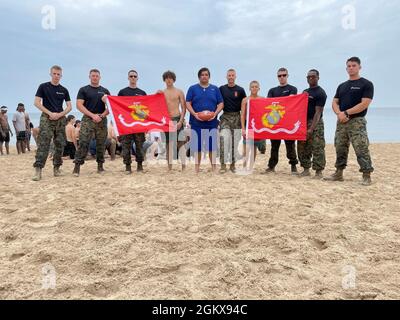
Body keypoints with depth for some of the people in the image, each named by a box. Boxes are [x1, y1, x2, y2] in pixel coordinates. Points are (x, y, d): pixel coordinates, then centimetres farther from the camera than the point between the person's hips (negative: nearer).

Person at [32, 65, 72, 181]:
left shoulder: (64, 90, 12)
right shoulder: (43, 87, 4)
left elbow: (69, 107, 9)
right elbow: (37, 103, -2)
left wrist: (59, 114, -8)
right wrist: (50, 113, -11)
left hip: (61, 119, 4)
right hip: (46, 118, -3)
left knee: (60, 145, 4)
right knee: (43, 144, -13)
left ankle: (56, 168, 14)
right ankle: (38, 170, -16)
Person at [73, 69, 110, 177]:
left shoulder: (105, 91, 14)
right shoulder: (83, 90, 7)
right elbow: (79, 105, -3)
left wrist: (102, 116, -9)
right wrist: (93, 115, -12)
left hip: (102, 120, 3)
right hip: (87, 119, -2)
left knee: (101, 144, 4)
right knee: (83, 143, -11)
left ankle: (100, 165, 13)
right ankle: (77, 166, -9)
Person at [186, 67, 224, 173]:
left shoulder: (215, 89, 11)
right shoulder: (193, 88, 7)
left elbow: (221, 104, 8)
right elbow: (188, 103, 2)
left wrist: (215, 113, -10)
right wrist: (194, 114, -14)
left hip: (212, 122, 1)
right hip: (197, 122, 0)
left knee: (212, 145, 2)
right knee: (197, 145, 4)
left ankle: (214, 166, 13)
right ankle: (197, 166, 15)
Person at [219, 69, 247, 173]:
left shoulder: (240, 90, 5)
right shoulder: (221, 89, 7)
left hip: (236, 117, 1)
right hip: (225, 117, 0)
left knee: (235, 141, 4)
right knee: (224, 139, -14)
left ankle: (233, 164, 15)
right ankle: (223, 165, -12)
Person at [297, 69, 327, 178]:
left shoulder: (320, 93, -7)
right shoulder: (304, 92, 16)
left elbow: (318, 112, -14)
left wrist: (311, 128, -20)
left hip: (315, 123, -8)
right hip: (303, 122, 8)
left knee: (317, 149, -7)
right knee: (302, 148, 9)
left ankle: (318, 171, -1)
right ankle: (306, 169, 19)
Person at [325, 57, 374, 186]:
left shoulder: (366, 84, -1)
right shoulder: (342, 86, 17)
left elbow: (365, 104, -12)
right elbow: (335, 102, 12)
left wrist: (346, 113, -14)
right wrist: (339, 114, -9)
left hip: (357, 121, -6)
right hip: (341, 122, 6)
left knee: (361, 149, -11)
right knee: (340, 149, 9)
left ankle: (366, 176, -5)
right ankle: (339, 173, 18)